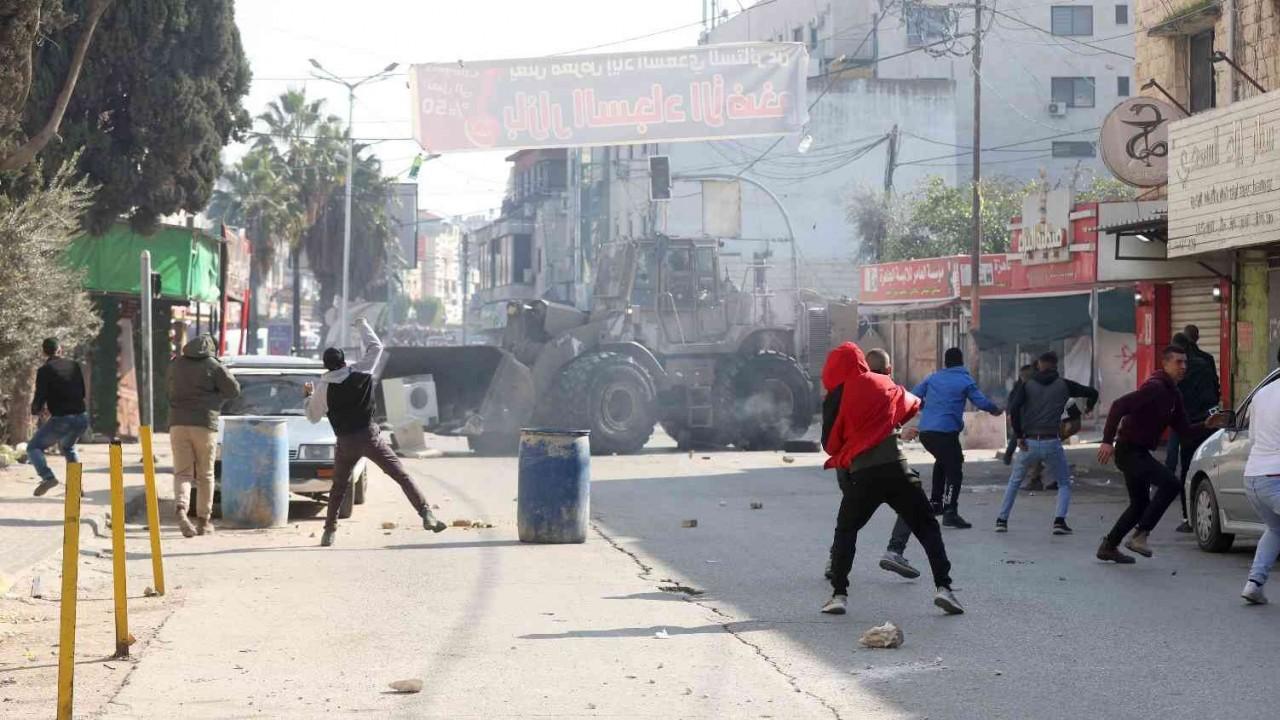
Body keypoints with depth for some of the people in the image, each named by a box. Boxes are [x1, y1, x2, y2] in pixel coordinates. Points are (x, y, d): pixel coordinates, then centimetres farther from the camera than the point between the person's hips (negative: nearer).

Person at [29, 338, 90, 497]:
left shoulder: (45, 370, -4)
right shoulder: (75, 366, 12)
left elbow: (40, 396, -7)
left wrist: (36, 410, 14)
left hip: (61, 419, -5)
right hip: (81, 418, 5)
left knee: (33, 448, 10)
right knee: (67, 447, 32)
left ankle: (47, 477, -13)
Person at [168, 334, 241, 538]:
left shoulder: (176, 365, 11)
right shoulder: (213, 366, -2)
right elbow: (234, 390, -2)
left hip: (178, 424, 3)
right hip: (204, 424, -3)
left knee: (182, 472, 1)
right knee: (205, 475, 8)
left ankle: (181, 509, -24)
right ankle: (203, 520, 11)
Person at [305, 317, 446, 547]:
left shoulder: (323, 388, 0)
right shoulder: (360, 372, -2)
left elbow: (313, 416, 11)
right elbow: (376, 346, 11)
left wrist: (309, 395, 26)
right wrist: (362, 325, 23)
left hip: (345, 443, 1)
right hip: (369, 437, -1)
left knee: (338, 488, 20)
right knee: (402, 476, -2)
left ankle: (329, 530, 18)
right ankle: (426, 515, -14)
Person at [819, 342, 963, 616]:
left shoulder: (838, 397, 3)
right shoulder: (884, 384, 12)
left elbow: (832, 444, 7)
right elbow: (912, 404, 29)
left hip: (862, 475, -1)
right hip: (896, 468, 1)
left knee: (845, 531, 18)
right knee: (927, 527, 11)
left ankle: (839, 594, 7)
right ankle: (943, 587, -2)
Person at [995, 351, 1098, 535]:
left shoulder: (1027, 385, 4)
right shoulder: (1063, 385, 5)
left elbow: (1013, 408, -11)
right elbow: (1092, 393, 11)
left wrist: (1019, 435, -6)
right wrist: (1089, 407, 33)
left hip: (1029, 443, 1)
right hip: (1052, 443, -1)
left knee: (1014, 482, 22)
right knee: (1064, 484, 15)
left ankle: (1002, 520, 19)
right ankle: (1060, 520, -6)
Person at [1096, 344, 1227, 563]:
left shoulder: (1173, 395, 14)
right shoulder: (1155, 387, -17)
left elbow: (1185, 432, 15)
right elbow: (1119, 405, -26)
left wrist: (1206, 425, -4)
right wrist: (1107, 441, -31)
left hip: (1138, 453, 10)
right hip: (1129, 451, -10)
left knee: (1140, 504, 19)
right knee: (1170, 483, -22)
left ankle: (1108, 546, 30)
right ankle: (1140, 535, -18)